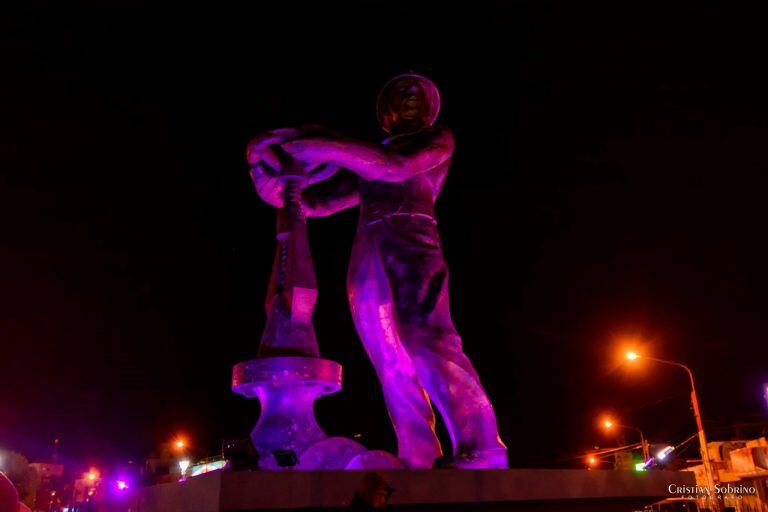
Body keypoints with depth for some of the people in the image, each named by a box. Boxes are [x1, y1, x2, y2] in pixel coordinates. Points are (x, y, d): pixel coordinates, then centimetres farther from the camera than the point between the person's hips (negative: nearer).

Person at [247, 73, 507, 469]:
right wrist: (279, 190, 6)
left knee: (427, 342, -26)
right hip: (366, 259, 5)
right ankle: (418, 465, -5)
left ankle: (481, 456, -30)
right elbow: (319, 203, 24)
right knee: (392, 368, -4)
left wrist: (328, 148, -5)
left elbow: (397, 168, -3)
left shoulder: (438, 139, 18)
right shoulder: (365, 165, 30)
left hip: (410, 242, -5)